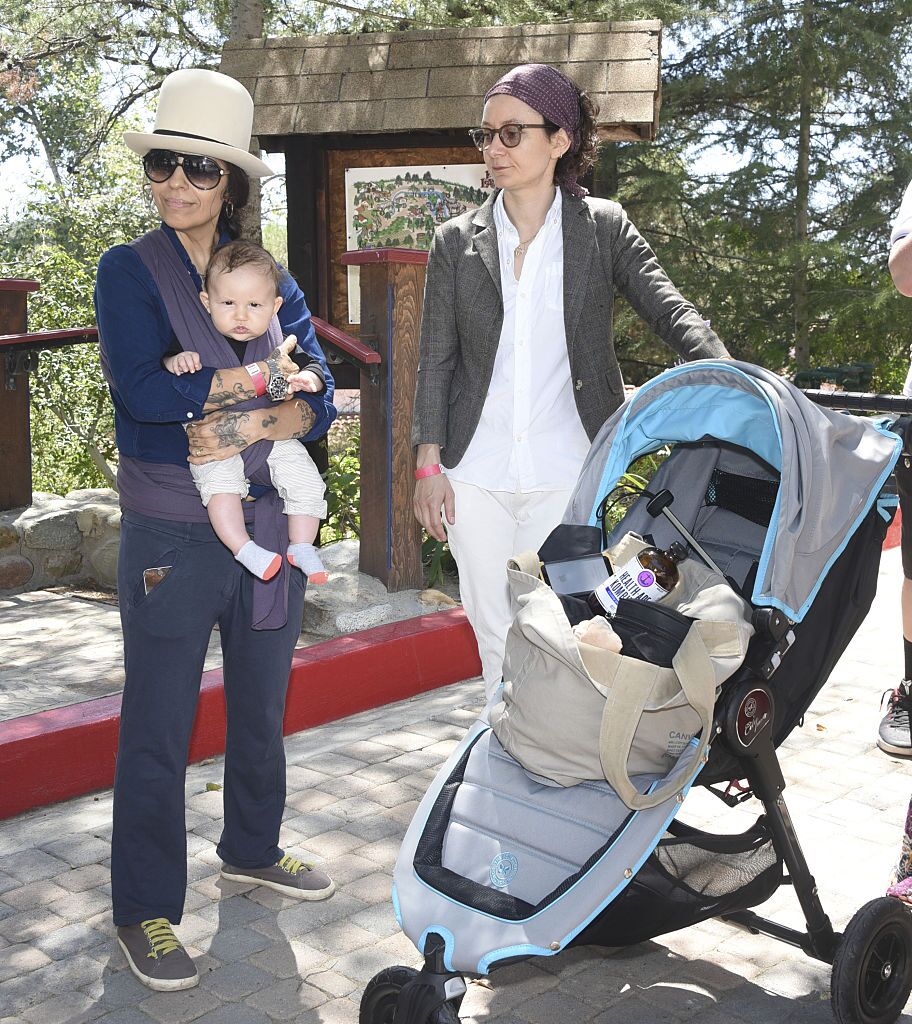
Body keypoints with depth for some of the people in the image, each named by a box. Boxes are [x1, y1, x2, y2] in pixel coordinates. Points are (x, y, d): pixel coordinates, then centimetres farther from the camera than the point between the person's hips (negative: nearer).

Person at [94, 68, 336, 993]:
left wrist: (247, 426, -20)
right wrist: (264, 376, -17)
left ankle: (251, 847, 41)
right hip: (171, 538, -4)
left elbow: (318, 402, -2)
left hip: (270, 526, 5)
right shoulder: (129, 270, -5)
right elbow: (143, 389, -21)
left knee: (262, 706, 19)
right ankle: (143, 910, 19)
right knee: (158, 727, 4)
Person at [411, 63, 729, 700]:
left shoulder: (603, 228, 2)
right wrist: (429, 464, 0)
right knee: (495, 632, 9)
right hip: (476, 475, 2)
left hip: (567, 474, -2)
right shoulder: (456, 242, 5)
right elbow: (436, 360, 6)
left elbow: (673, 312, -9)